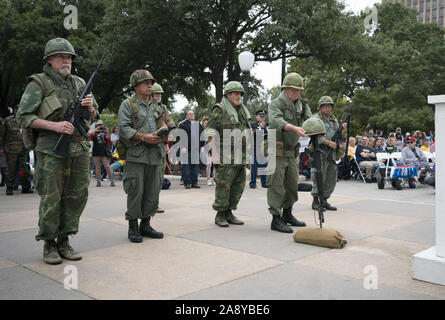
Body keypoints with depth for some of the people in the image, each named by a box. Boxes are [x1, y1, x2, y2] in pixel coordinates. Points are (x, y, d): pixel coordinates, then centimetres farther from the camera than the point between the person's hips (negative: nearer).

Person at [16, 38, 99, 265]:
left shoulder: (79, 83, 16)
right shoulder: (38, 84, 1)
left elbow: (94, 117, 21)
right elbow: (23, 117, -6)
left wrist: (90, 107, -2)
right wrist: (55, 125, -17)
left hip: (80, 149, 5)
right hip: (52, 150, -5)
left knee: (76, 197, 6)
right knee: (51, 198, -3)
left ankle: (64, 242, 19)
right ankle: (49, 245, 11)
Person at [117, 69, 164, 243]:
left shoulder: (155, 105, 19)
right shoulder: (127, 104, 0)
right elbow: (123, 129, -10)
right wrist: (144, 137, -18)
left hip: (155, 155, 6)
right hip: (136, 155, -6)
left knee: (153, 191, 7)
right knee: (136, 191, -4)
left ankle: (145, 224, 19)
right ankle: (133, 227, 8)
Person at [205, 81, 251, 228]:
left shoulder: (242, 111, 17)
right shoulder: (220, 110, -6)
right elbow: (209, 131, -10)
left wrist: (246, 152, 20)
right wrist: (217, 154, -15)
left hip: (241, 157, 8)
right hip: (226, 156, -7)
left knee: (238, 186, 9)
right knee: (223, 185, -5)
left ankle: (229, 212, 20)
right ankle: (220, 215, 7)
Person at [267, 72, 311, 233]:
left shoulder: (301, 104, 12)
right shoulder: (276, 103, -10)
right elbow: (276, 121, -29)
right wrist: (295, 128, -44)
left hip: (292, 151, 8)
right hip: (277, 151, -7)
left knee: (292, 184, 14)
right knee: (276, 185, -6)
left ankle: (287, 214, 29)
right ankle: (276, 219, 0)